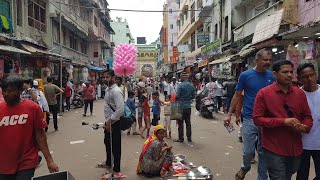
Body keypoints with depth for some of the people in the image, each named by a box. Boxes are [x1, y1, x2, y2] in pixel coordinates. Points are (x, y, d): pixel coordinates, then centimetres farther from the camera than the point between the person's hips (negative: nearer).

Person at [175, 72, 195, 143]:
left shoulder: (181, 85, -13)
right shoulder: (191, 85, 5)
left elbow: (177, 96, -14)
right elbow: (193, 96, 10)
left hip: (181, 106, -5)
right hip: (188, 106, 6)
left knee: (180, 123, 3)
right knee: (188, 123, 12)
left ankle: (181, 138, 8)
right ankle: (189, 138, 18)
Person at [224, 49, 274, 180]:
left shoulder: (271, 76, 3)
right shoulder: (245, 75, -4)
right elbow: (237, 95, 2)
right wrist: (229, 114, -1)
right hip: (250, 119, -2)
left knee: (263, 152, 12)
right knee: (248, 151, 2)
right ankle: (245, 168, 34)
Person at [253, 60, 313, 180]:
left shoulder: (300, 93, 2)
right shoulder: (264, 93, -11)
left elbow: (307, 117, 9)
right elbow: (257, 119, -14)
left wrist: (304, 127, -14)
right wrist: (284, 121, -22)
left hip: (295, 149, 5)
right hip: (274, 150, -5)